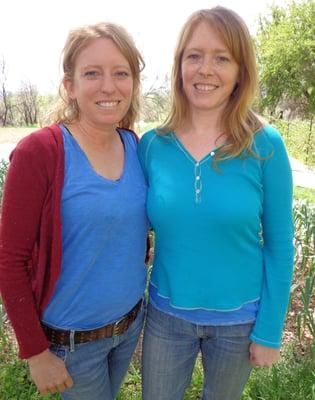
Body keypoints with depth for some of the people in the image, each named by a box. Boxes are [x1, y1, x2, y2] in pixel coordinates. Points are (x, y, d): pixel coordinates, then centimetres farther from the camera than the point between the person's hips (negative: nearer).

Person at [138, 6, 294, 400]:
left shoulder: (265, 146, -14)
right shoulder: (152, 144, -9)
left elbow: (279, 246, -8)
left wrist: (269, 330, -5)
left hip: (239, 319, -1)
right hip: (166, 314, 2)